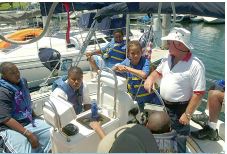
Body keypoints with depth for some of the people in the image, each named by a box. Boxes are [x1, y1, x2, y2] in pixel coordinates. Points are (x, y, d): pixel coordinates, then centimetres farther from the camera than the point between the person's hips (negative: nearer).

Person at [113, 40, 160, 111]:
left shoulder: (145, 62, -17)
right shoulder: (127, 61, -5)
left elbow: (143, 75, -37)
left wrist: (127, 68, -33)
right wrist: (117, 67, -21)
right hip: (134, 98, 4)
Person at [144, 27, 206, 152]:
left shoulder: (195, 65, -22)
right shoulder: (168, 59, -1)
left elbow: (198, 93, -20)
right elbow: (158, 72, 16)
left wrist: (187, 114, -20)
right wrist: (150, 78, -6)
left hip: (179, 109, -6)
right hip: (163, 105, 7)